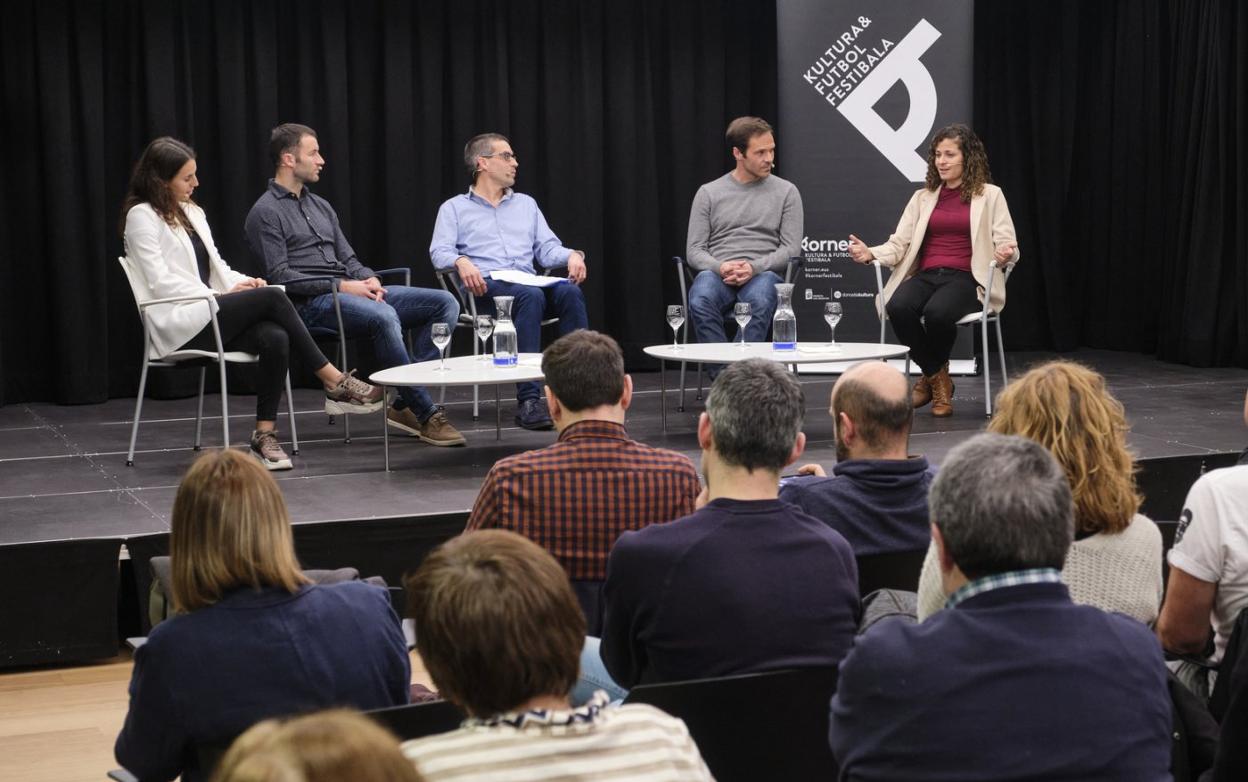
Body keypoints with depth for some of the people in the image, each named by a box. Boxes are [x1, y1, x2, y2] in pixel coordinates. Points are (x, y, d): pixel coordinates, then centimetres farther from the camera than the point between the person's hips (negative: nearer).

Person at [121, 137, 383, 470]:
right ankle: (335, 383, -20)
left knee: (274, 338, -26)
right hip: (181, 324, -7)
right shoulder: (141, 216, -3)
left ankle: (265, 434, -25)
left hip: (210, 314, 7)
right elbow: (160, 282, -12)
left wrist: (242, 281, -1)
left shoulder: (192, 212, 21)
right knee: (270, 297, -25)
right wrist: (219, 295, -15)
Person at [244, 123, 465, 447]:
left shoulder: (320, 206, 23)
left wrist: (369, 278, -2)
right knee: (384, 317, -38)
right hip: (311, 304, -8)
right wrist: (342, 286, -16)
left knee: (445, 303, -9)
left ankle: (405, 405, -16)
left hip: (349, 291, 8)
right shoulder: (265, 213, -2)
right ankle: (426, 414, -27)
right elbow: (281, 277, -11)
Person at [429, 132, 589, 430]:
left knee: (569, 291, -30)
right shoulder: (454, 208, 14)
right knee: (530, 295, -37)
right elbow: (439, 252, -1)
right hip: (485, 290, -4)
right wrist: (461, 262, -25)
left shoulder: (526, 204, 27)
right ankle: (528, 400, -43)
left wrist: (572, 255, -6)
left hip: (527, 283, 4)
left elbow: (547, 249, 17)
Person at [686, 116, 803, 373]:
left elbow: (792, 248, 5)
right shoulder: (709, 193, 14)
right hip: (717, 273, 1)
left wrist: (754, 267, -13)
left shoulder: (786, 191, 12)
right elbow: (694, 250, 9)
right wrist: (720, 268, -13)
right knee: (700, 301, -36)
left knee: (760, 300, -39)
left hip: (764, 273, -1)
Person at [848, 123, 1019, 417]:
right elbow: (899, 244, 13)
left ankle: (931, 375, -4)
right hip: (925, 276, 3)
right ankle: (937, 379, -11)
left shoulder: (989, 195, 11)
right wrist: (870, 254, -8)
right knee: (898, 307, -32)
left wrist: (1005, 255, -22)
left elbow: (1006, 244, 3)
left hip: (966, 279, -3)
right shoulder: (923, 197, 22)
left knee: (937, 312, -37)